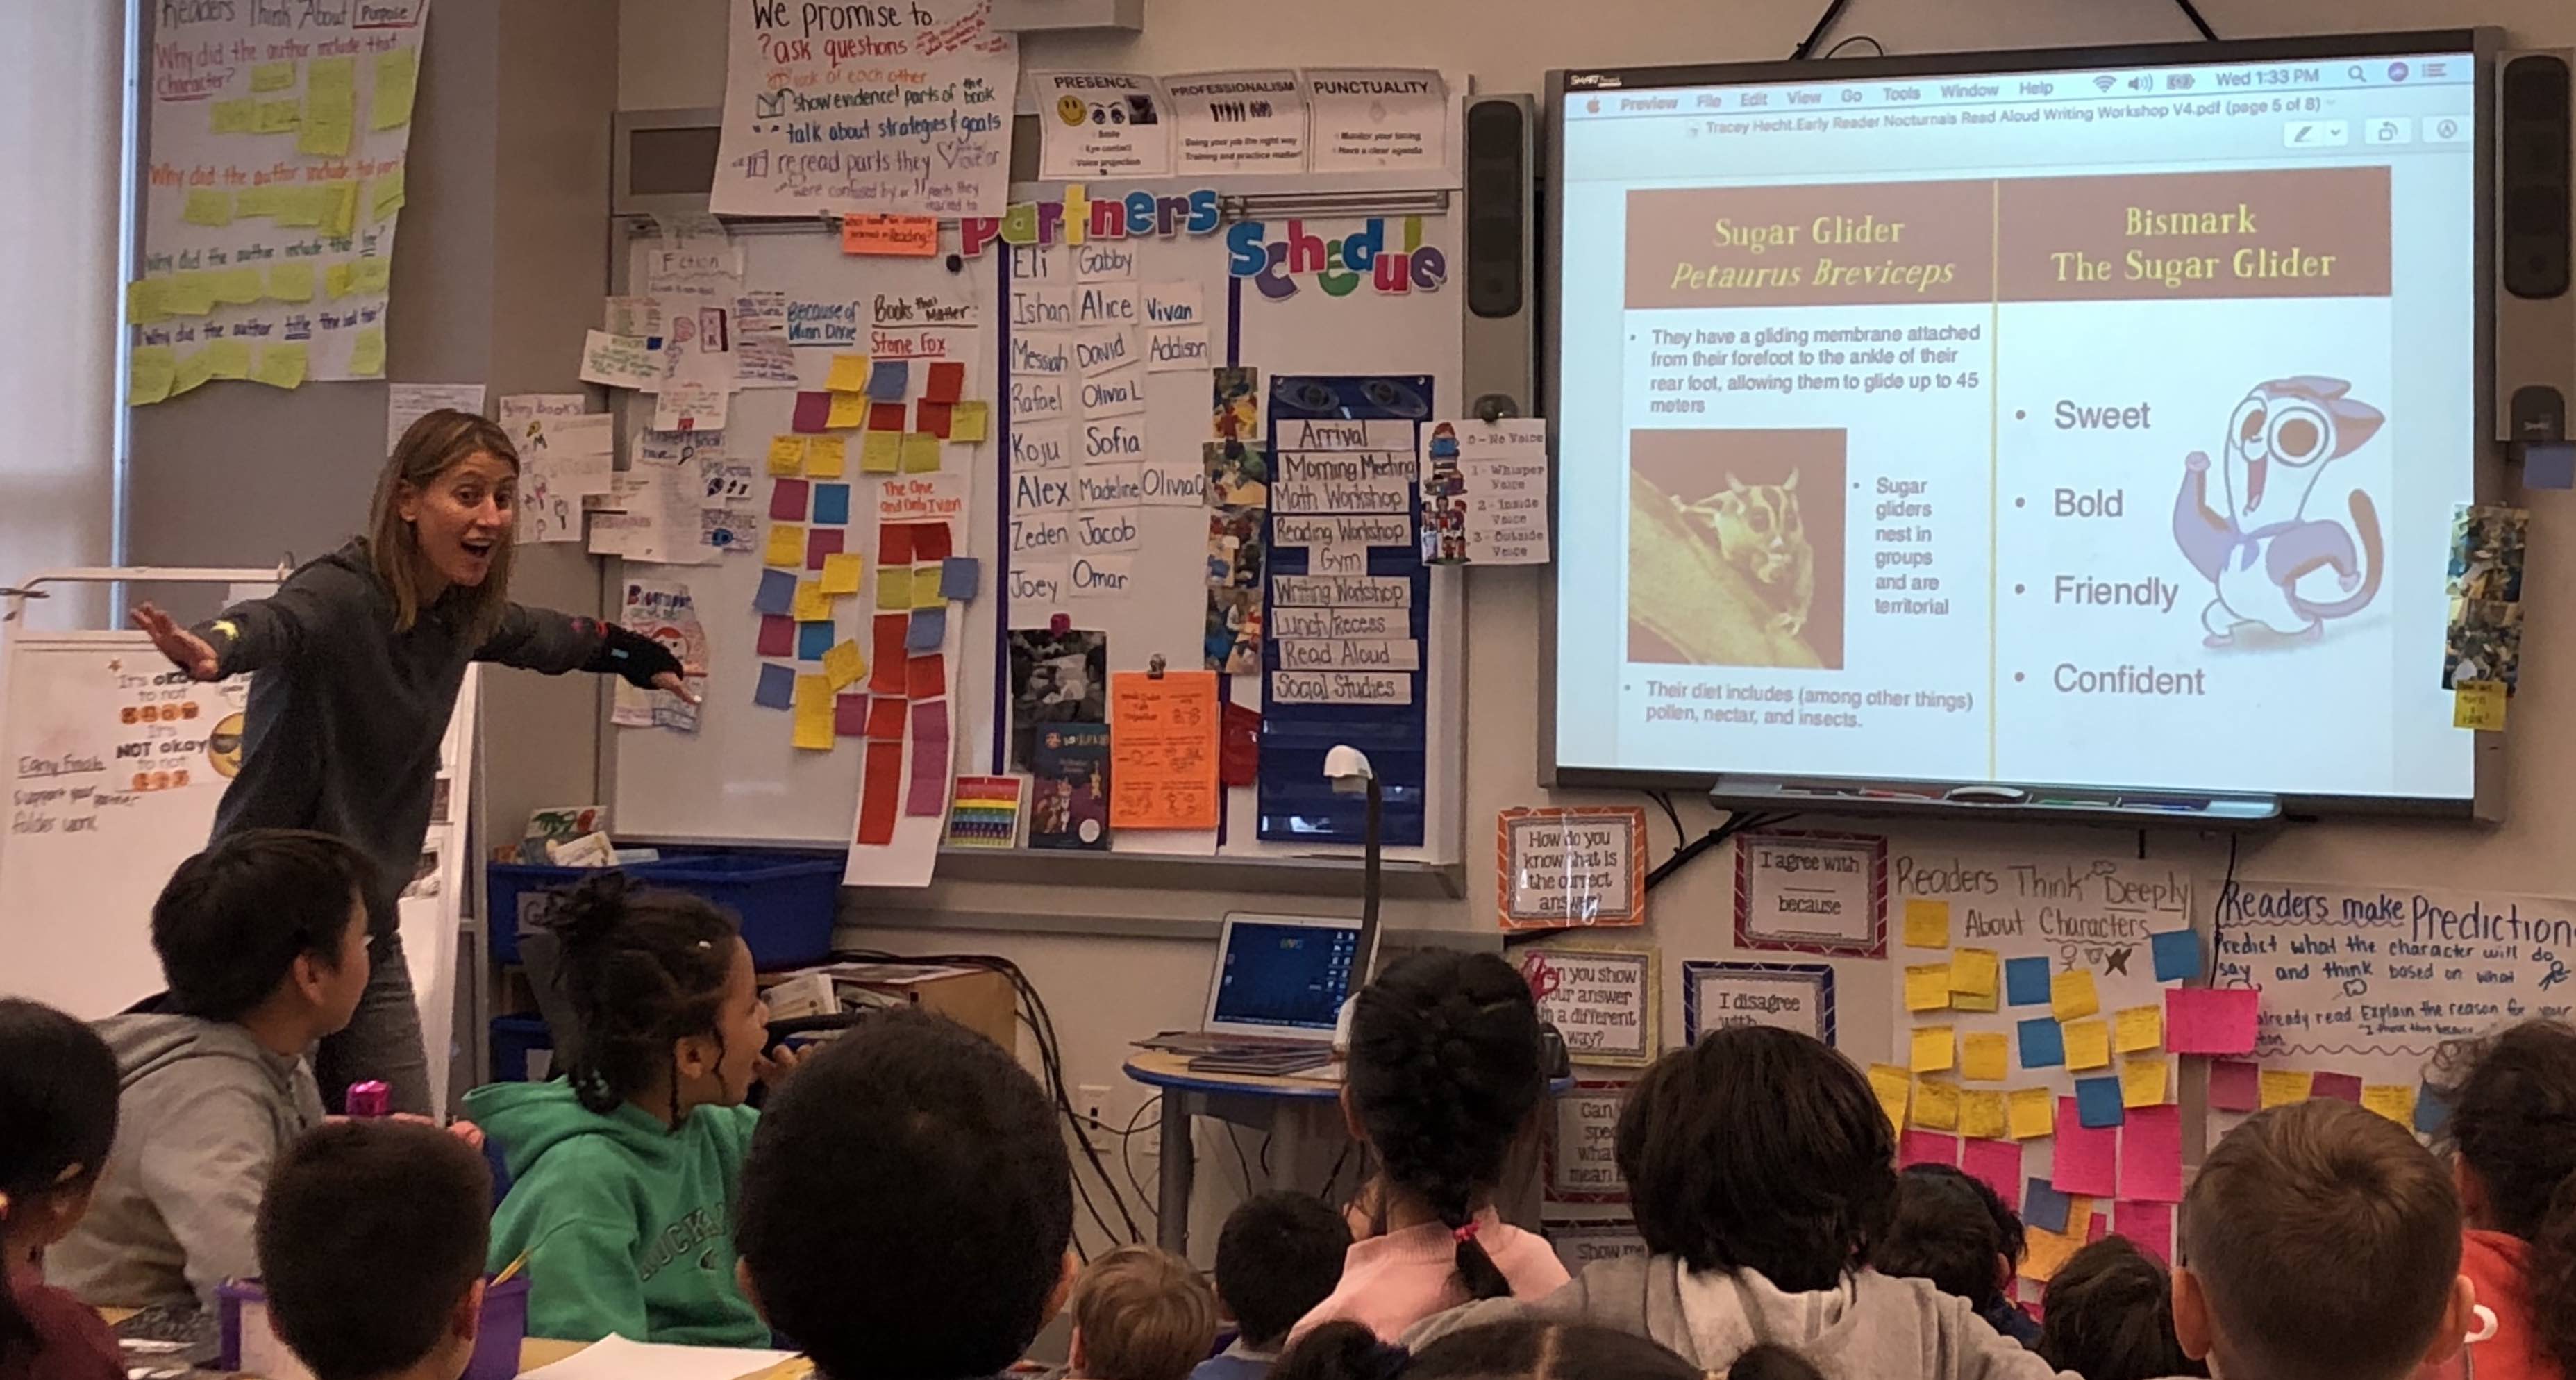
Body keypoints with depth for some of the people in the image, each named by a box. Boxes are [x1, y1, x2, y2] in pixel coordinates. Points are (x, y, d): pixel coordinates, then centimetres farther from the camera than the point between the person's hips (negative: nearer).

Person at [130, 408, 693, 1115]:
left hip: (368, 929, 8)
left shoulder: (461, 615, 6)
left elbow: (540, 637, 28)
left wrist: (637, 655, 44)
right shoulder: (340, 597, -17)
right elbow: (271, 621, -40)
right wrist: (210, 650, -62)